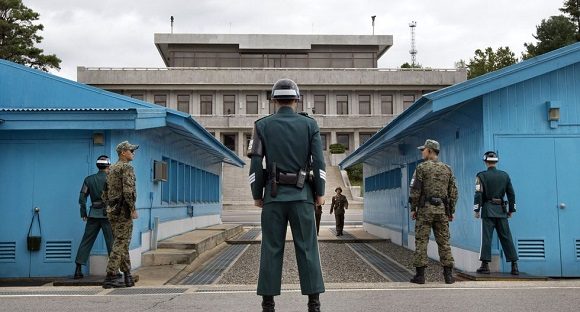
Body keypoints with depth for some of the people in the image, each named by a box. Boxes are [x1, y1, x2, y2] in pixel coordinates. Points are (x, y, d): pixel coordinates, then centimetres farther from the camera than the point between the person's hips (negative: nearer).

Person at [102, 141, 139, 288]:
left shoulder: (111, 169, 17)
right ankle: (110, 277, -6)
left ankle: (128, 276, 19)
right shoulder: (126, 167, -11)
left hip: (111, 211, 9)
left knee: (122, 243, 14)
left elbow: (105, 193, 19)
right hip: (123, 210, -9)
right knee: (120, 244, -6)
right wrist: (133, 209, -16)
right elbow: (128, 190, -22)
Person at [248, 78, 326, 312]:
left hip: (273, 196, 0)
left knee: (271, 250, 3)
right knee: (307, 249, 3)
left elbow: (255, 163, -2)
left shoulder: (262, 125, 3)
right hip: (301, 196, 0)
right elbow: (318, 162, -2)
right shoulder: (309, 124, 4)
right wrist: (319, 193, 4)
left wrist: (256, 195, 5)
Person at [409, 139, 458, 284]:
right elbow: (453, 192, 9)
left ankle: (420, 275, 0)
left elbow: (415, 190, -9)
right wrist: (451, 211, 14)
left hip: (425, 208, -4)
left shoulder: (422, 167, -4)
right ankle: (448, 275, 6)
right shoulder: (447, 169, 10)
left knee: (421, 241, 0)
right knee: (444, 242, 7)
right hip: (442, 209, 4)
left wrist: (413, 209, -1)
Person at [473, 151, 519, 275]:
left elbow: (478, 194, -10)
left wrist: (476, 210, -4)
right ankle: (514, 265, 4)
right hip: (501, 210, 3)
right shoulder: (505, 175, 8)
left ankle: (485, 265, -2)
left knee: (486, 237, -1)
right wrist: (511, 209, 19)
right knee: (506, 238, 5)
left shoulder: (482, 176, -4)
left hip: (488, 210, -3)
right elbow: (511, 194, 11)